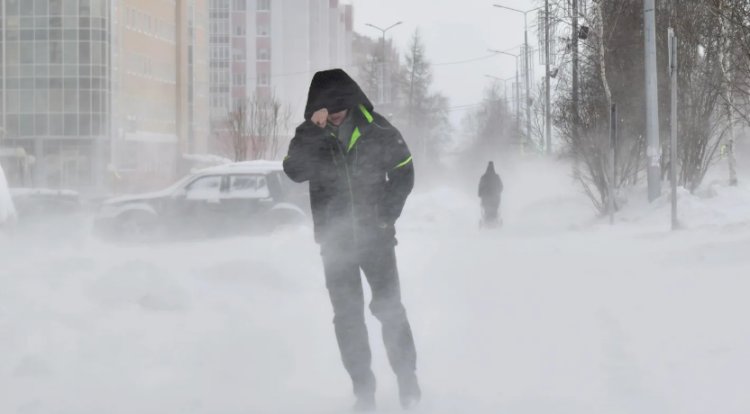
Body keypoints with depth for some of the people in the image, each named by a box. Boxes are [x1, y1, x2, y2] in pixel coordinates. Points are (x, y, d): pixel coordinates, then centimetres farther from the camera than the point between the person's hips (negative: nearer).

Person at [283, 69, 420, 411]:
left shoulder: (378, 131, -6)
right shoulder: (310, 136, -3)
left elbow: (403, 172, 3)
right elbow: (294, 171, -20)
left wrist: (387, 215, -4)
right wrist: (314, 130, -28)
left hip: (375, 235, -1)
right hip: (335, 239, 2)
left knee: (389, 306, -4)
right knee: (347, 315, 3)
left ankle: (407, 378, 9)